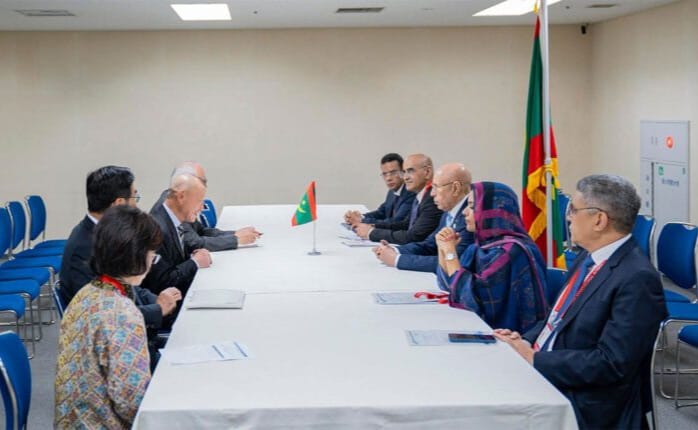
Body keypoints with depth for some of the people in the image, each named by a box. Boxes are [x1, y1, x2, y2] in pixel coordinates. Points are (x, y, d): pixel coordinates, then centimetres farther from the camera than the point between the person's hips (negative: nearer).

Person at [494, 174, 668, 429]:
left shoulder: (637, 279, -18)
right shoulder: (589, 260, 10)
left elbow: (612, 364, -22)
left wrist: (534, 359, -18)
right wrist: (525, 342, -2)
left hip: (585, 409, -8)